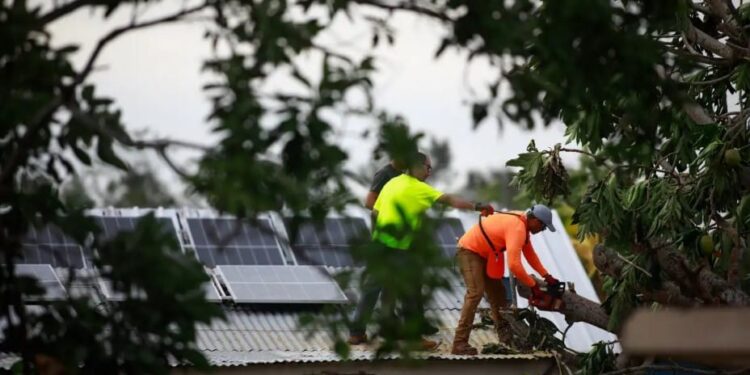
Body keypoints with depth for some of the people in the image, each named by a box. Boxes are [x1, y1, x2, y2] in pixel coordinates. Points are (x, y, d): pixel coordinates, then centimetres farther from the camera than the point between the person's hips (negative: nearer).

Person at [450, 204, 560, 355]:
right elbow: (514, 264, -35)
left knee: (497, 292, 15)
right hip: (470, 251, -11)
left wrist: (547, 276, 6)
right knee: (475, 293, -22)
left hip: (483, 254, 11)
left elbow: (530, 253, 12)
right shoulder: (517, 228, -28)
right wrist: (533, 285, -24)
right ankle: (460, 344, -27)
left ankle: (505, 337, 25)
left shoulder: (522, 222, 3)